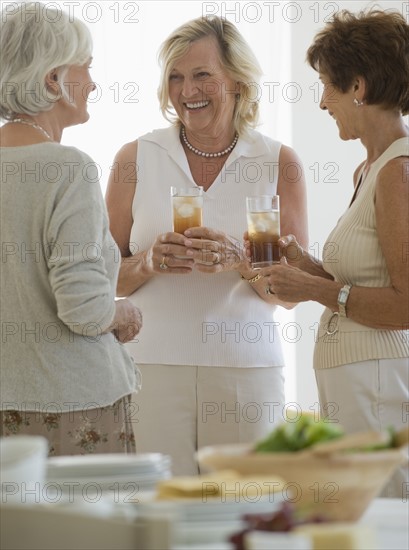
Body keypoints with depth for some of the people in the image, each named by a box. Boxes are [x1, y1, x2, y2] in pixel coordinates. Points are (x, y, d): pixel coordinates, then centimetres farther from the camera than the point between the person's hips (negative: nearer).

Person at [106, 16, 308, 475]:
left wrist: (241, 261, -13)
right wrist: (149, 262, -11)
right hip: (153, 364, 0)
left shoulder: (280, 163, 6)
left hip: (247, 369, 0)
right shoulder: (136, 159, 6)